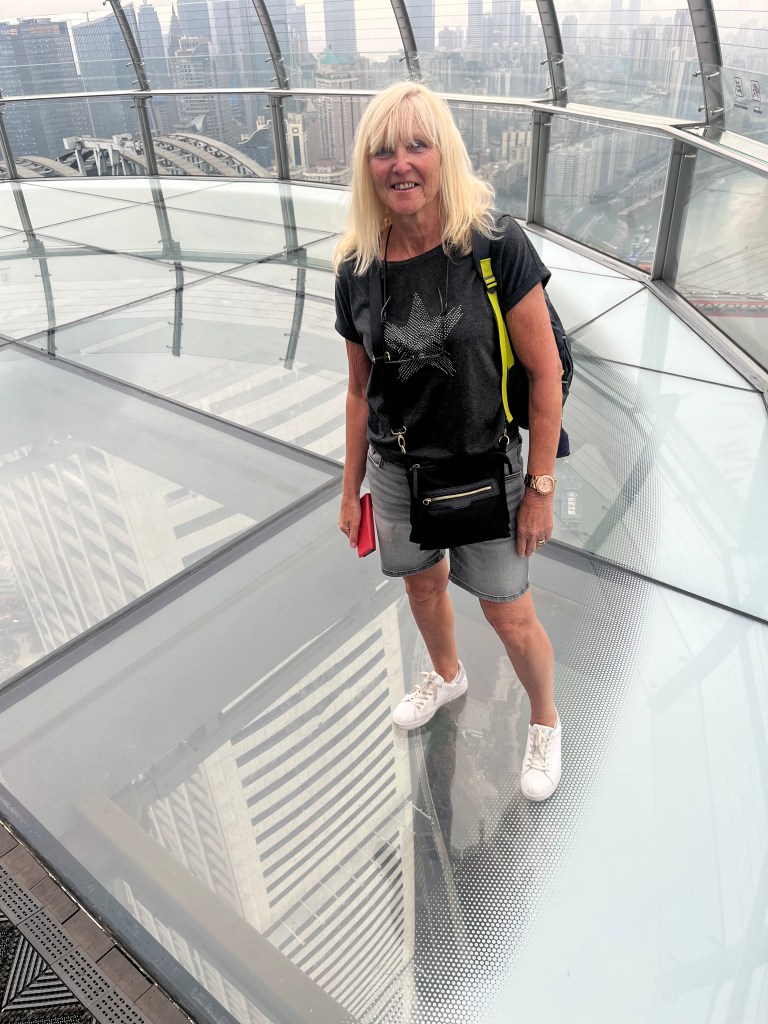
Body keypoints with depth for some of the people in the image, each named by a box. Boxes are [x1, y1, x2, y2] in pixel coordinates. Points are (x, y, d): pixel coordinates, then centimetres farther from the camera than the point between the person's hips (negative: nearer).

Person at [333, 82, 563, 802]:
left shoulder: (496, 245, -17)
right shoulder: (357, 268, -5)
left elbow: (545, 371, -13)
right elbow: (360, 391, 4)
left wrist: (540, 487, -13)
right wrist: (350, 490, 8)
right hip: (395, 471, 4)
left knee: (509, 616, 8)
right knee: (422, 584, 23)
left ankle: (545, 720, 40)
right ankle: (447, 676, 55)